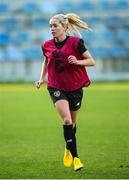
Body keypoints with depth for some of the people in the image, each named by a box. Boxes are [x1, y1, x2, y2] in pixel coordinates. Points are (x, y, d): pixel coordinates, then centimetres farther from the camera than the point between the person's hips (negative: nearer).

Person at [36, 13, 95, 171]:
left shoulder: (75, 42, -10)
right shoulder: (47, 45, 0)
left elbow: (91, 61, -7)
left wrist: (77, 61, -24)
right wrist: (41, 78, 8)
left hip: (75, 87, 0)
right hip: (56, 87, 0)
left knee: (72, 122, 13)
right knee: (67, 119, -19)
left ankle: (68, 149, 42)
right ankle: (75, 157, -16)